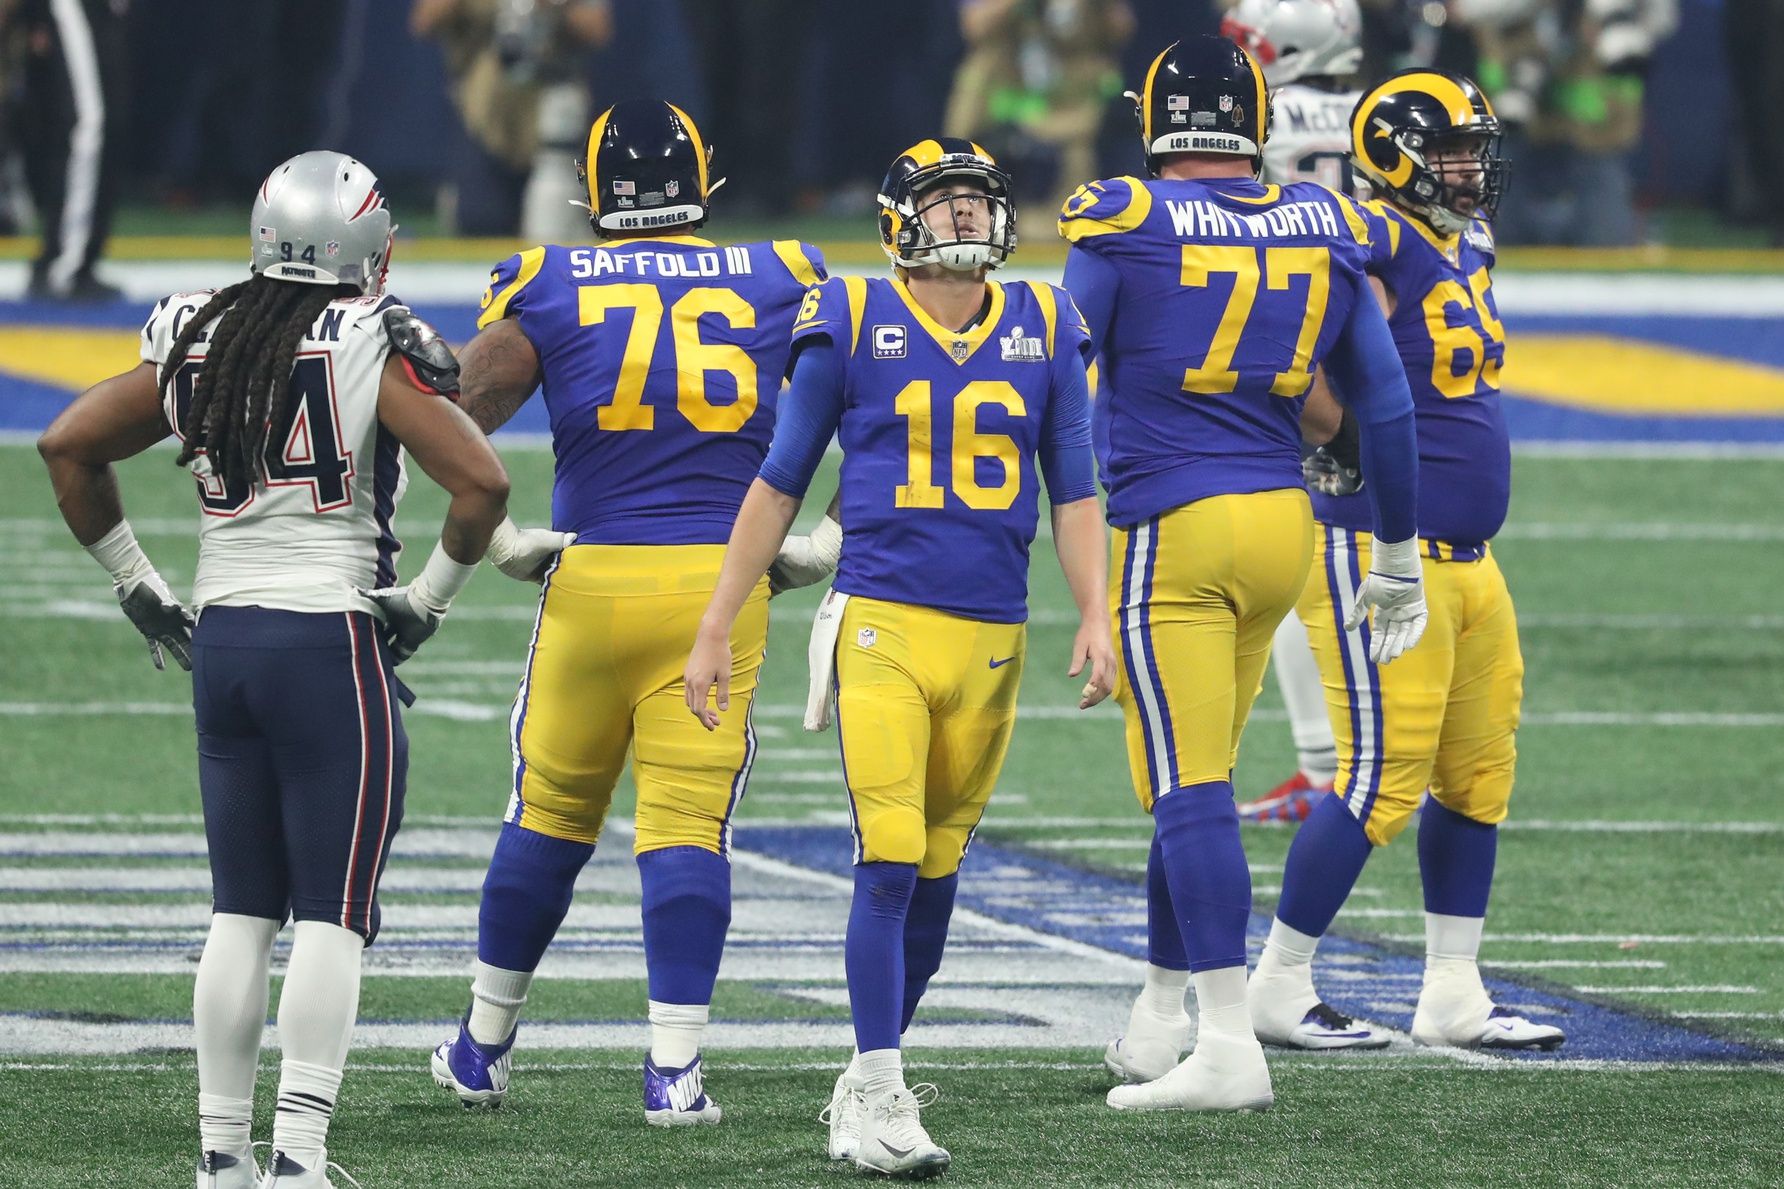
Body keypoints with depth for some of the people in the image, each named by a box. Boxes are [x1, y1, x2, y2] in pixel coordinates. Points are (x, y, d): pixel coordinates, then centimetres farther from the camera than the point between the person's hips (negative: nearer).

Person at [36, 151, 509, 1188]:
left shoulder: (198, 345, 7)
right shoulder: (374, 353, -9)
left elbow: (69, 447, 13)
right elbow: (482, 481, -15)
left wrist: (137, 586, 17)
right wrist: (430, 597, -1)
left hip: (219, 638, 5)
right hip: (331, 638, -5)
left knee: (241, 910, 12)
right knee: (334, 912, -2)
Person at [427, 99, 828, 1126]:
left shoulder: (547, 289, 1)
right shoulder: (779, 282, 5)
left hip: (594, 578, 0)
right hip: (722, 577, 0)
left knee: (552, 814, 13)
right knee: (690, 825, 0)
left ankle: (483, 1048, 26)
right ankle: (675, 1070, -5)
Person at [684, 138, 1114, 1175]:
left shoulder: (1044, 331, 8)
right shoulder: (853, 323, 0)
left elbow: (1076, 493, 12)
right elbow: (779, 486, 7)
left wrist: (1097, 619, -2)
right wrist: (716, 629, 6)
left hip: (991, 639, 3)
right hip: (883, 623, -3)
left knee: (935, 875, 8)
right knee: (891, 861, -14)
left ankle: (872, 1082, 22)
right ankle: (877, 1100, -11)